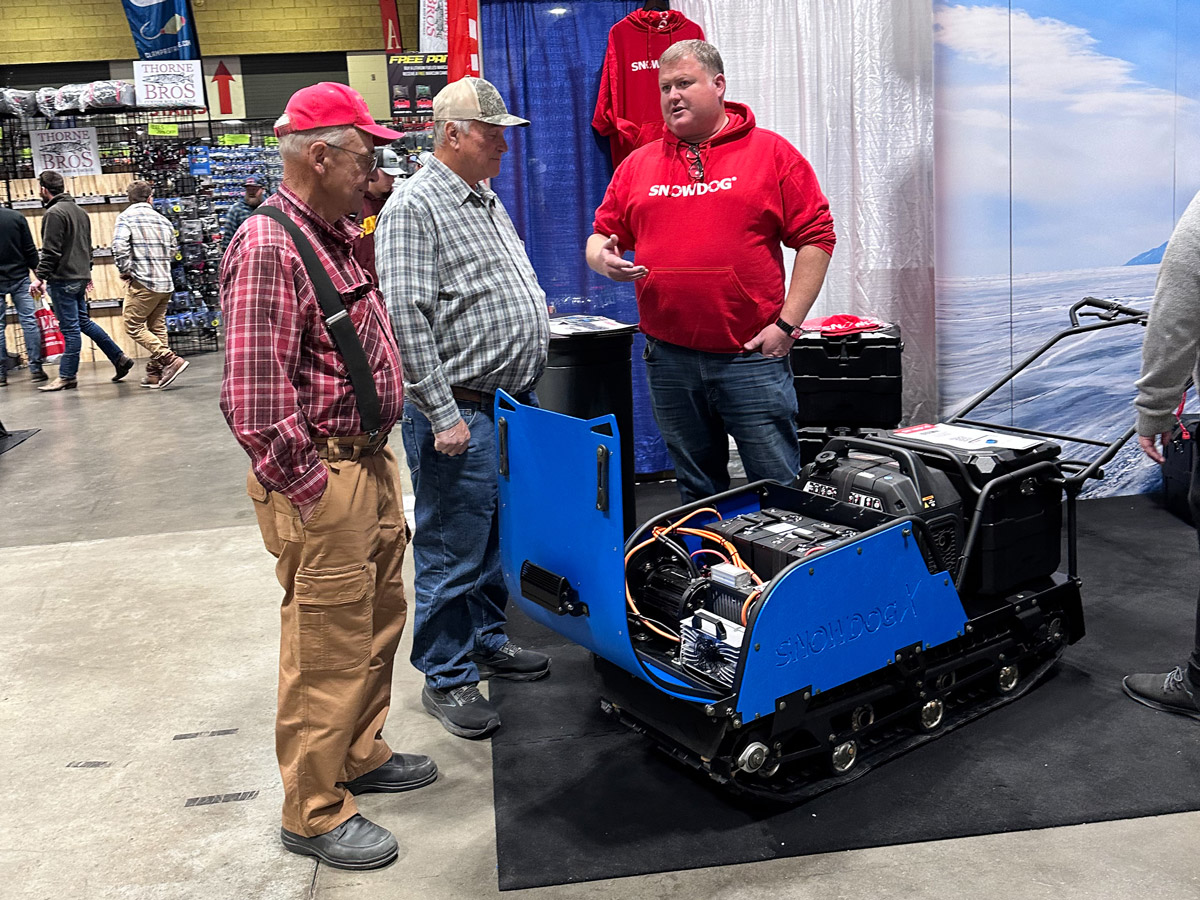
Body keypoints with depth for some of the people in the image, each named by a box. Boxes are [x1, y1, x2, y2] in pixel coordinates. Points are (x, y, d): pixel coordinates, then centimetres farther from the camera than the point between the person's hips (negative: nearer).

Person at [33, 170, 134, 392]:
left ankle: (67, 377, 3)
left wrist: (40, 277, -16)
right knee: (83, 321, 18)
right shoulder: (79, 211, 16)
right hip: (80, 278, 9)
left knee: (70, 328, -4)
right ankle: (119, 358, 16)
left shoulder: (54, 213, -14)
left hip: (63, 280, -9)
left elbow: (50, 251, -19)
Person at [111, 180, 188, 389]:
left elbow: (119, 247, -18)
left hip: (143, 283, -6)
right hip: (166, 283, 6)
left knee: (134, 327, 0)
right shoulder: (163, 219, 11)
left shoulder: (126, 217, -4)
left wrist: (125, 271, -6)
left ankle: (171, 360, -13)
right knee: (157, 327, 12)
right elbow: (174, 250, 17)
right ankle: (155, 373, 14)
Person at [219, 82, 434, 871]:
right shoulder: (268, 249, -19)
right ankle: (315, 813, 18)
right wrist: (312, 493, -20)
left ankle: (360, 755, 40)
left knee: (380, 618, 21)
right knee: (328, 647, 1)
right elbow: (254, 400, -25)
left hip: (372, 460, 10)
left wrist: (380, 463, 17)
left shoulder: (340, 236, 12)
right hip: (323, 480, -10)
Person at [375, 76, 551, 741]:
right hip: (460, 411, -9)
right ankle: (447, 679, 16)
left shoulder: (488, 200, 16)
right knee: (451, 549, 2)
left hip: (511, 404, 9)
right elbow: (405, 316, -20)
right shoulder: (413, 207, -12)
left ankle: (486, 640, 37)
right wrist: (443, 413, -21)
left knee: (494, 537, 20)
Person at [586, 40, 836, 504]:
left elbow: (815, 238, -2)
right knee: (697, 492, 15)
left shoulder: (772, 153, 1)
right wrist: (601, 256, -8)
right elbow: (603, 233, 17)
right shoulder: (637, 165, 12)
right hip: (669, 357, 4)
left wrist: (786, 324, -9)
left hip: (752, 355, -3)